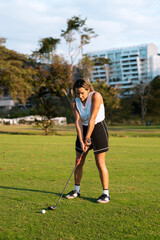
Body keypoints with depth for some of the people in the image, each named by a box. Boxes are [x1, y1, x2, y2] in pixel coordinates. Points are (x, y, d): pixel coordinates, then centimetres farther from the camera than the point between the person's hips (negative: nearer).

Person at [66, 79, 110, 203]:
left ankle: (106, 194, 1)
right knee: (78, 163, 8)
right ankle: (77, 190, 24)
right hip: (83, 130, 5)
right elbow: (78, 122, -10)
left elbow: (92, 119, -22)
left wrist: (87, 138, -23)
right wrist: (81, 142, -19)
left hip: (98, 128, -5)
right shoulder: (75, 102, -2)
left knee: (100, 163, -7)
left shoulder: (96, 96, -18)